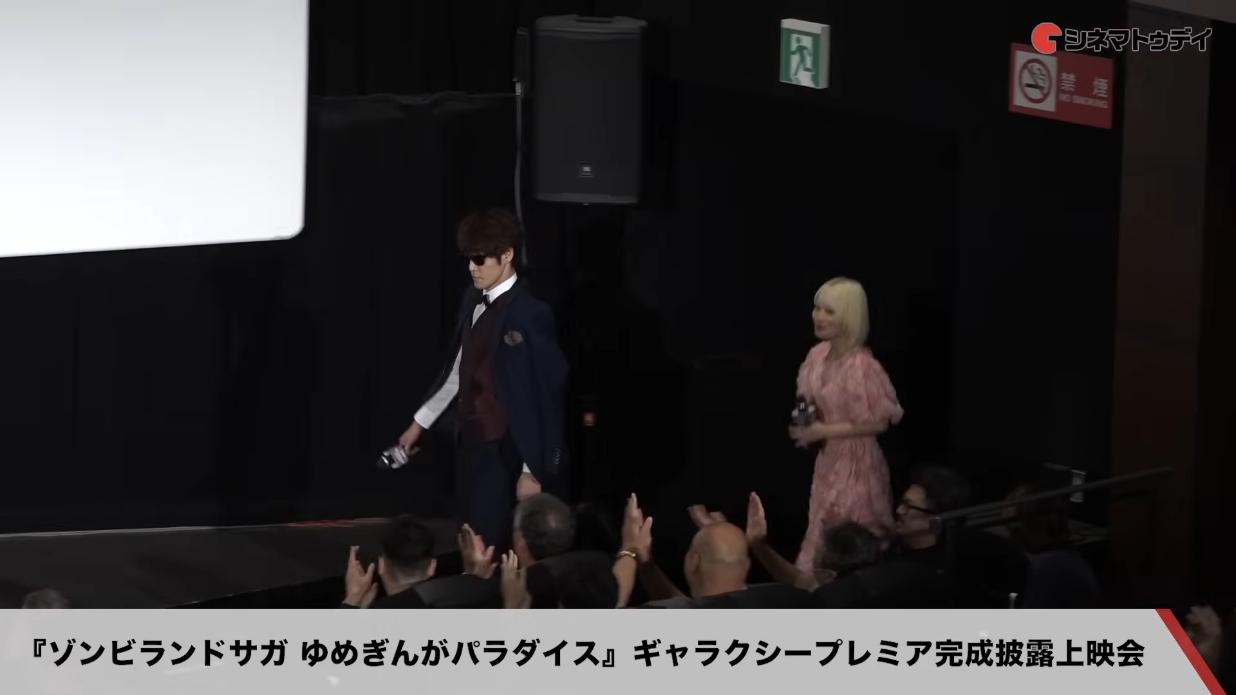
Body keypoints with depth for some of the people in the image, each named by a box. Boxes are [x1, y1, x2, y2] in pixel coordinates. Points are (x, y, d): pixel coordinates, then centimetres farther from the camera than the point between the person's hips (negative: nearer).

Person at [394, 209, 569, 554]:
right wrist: (419, 423, 25)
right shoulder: (473, 301, 8)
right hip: (472, 444, 8)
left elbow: (540, 397, -16)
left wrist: (534, 470, -16)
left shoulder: (528, 315, -16)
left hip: (504, 453, -8)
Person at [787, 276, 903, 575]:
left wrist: (823, 432, -21)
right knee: (824, 539, 16)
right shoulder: (819, 354, 0)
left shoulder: (861, 366, -24)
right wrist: (805, 424, -6)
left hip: (855, 464, -8)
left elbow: (878, 422, -19)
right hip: (828, 461, 8)